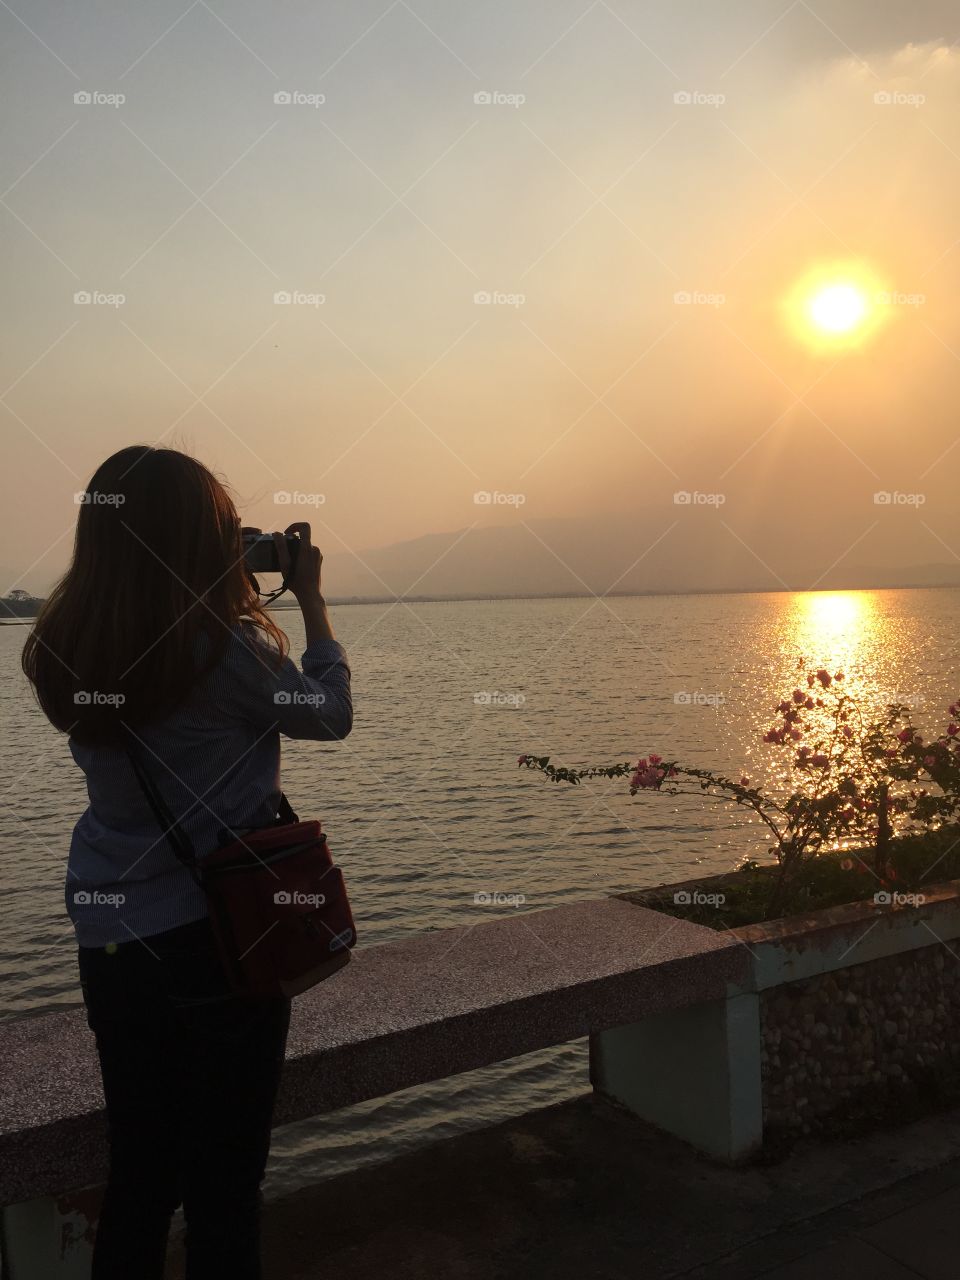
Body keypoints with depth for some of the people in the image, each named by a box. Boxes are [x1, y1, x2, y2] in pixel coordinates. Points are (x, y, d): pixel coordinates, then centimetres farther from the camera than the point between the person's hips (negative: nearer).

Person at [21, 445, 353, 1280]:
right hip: (221, 935, -5)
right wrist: (310, 597, 5)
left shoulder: (60, 655, -3)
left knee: (136, 1174, 22)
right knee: (223, 1185, 13)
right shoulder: (229, 647, -20)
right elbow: (330, 715, -3)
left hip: (110, 940, 6)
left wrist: (251, 604, 9)